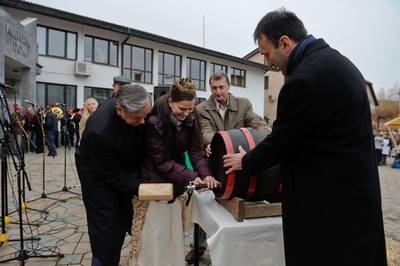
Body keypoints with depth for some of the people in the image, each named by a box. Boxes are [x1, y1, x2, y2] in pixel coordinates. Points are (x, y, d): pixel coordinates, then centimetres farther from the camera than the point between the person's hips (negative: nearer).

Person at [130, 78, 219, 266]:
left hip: (175, 182, 5)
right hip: (154, 182, -5)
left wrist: (206, 174, -24)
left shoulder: (191, 117, -8)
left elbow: (196, 150, -8)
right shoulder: (154, 121, -24)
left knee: (174, 231, 15)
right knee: (153, 234, 5)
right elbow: (162, 161, -21)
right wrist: (191, 177, -28)